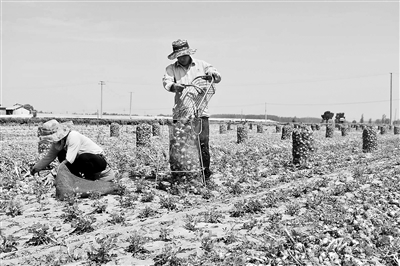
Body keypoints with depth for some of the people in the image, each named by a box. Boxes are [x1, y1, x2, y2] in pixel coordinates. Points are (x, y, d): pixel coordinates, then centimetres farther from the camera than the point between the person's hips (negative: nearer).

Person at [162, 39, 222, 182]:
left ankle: (205, 173, 4)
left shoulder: (201, 65, 17)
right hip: (180, 113, 0)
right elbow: (166, 82, -4)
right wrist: (175, 86, -27)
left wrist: (212, 74, -7)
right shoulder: (171, 68, 14)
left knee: (203, 143, -5)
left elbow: (218, 77, 17)